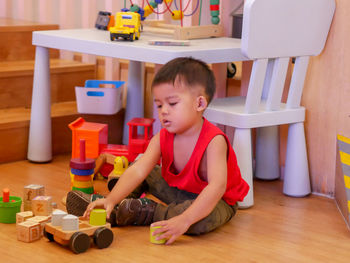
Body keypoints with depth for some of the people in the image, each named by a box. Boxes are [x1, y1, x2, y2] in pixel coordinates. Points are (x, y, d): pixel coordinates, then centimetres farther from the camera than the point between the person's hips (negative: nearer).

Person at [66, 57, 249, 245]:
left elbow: (217, 186, -42)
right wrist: (111, 199, -40)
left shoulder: (214, 141, -31)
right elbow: (137, 171, -22)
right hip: (178, 190, 6)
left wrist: (184, 220, -53)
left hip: (215, 200, -6)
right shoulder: (162, 138, -12)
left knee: (204, 220, -38)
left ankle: (149, 213, -21)